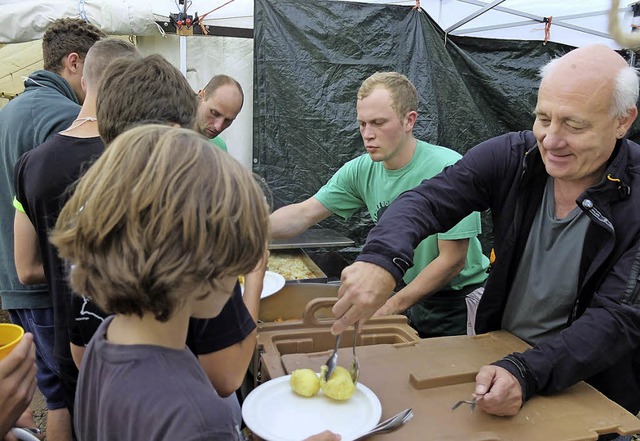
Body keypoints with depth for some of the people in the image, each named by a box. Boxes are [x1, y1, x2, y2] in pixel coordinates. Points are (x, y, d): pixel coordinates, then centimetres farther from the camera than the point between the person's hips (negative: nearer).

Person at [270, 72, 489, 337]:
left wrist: (390, 309, -21)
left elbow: (452, 261, -22)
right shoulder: (361, 170, -8)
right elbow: (304, 214, -7)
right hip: (409, 293, 4)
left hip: (458, 301, -4)